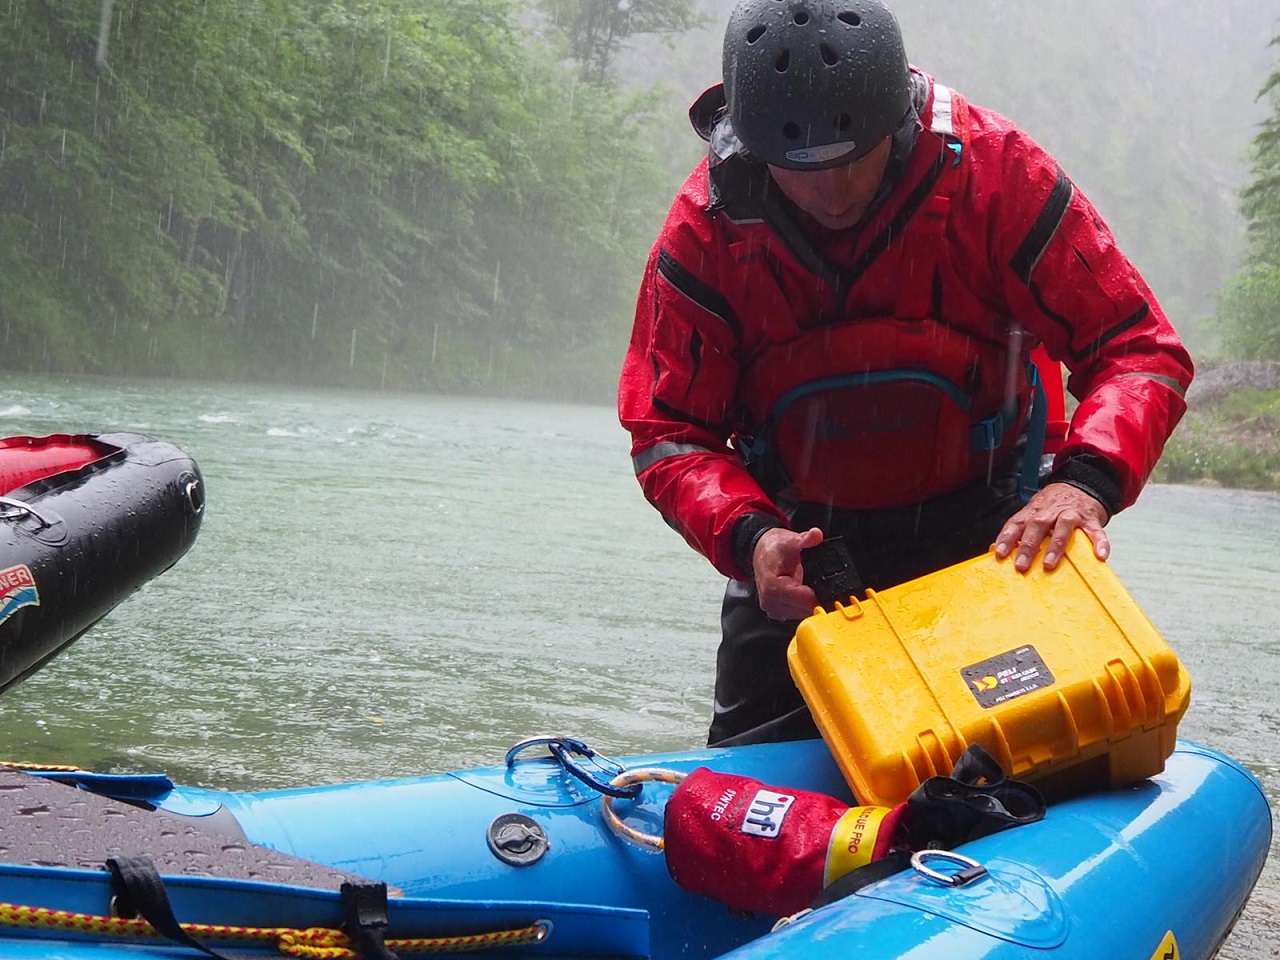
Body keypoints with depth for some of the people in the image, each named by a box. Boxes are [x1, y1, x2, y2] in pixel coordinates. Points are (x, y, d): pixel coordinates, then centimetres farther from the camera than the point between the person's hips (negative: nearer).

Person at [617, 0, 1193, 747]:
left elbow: (1141, 349, -18)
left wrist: (1087, 481, -37)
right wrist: (747, 536, -30)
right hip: (798, 544, 1)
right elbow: (668, 432, -11)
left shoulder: (993, 171, -19)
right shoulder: (708, 227, -15)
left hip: (979, 536, -1)